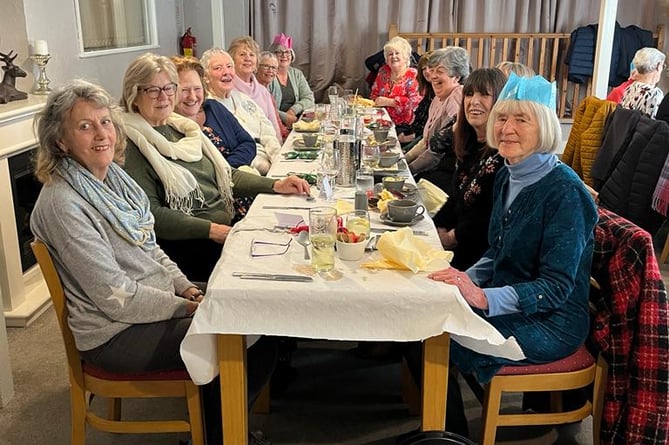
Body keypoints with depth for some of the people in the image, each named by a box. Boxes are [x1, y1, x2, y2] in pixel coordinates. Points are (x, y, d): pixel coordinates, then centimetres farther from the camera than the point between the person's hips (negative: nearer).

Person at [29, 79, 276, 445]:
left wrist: (188, 288, -1)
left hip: (161, 300, 8)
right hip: (116, 333, -8)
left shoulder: (113, 177, 6)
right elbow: (115, 297, -22)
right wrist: (188, 307, -16)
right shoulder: (62, 204, -21)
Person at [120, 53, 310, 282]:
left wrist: (275, 185, 7)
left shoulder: (181, 126, 17)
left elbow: (227, 175, 20)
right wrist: (211, 229, -21)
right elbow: (149, 214, -16)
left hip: (229, 224, 8)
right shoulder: (131, 145, -7)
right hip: (186, 244, -7)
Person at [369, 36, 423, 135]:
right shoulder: (383, 71, 13)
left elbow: (415, 102, -16)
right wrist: (378, 101, -3)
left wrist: (388, 102, -14)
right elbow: (374, 94, 21)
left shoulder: (413, 75, -5)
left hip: (404, 126, -5)